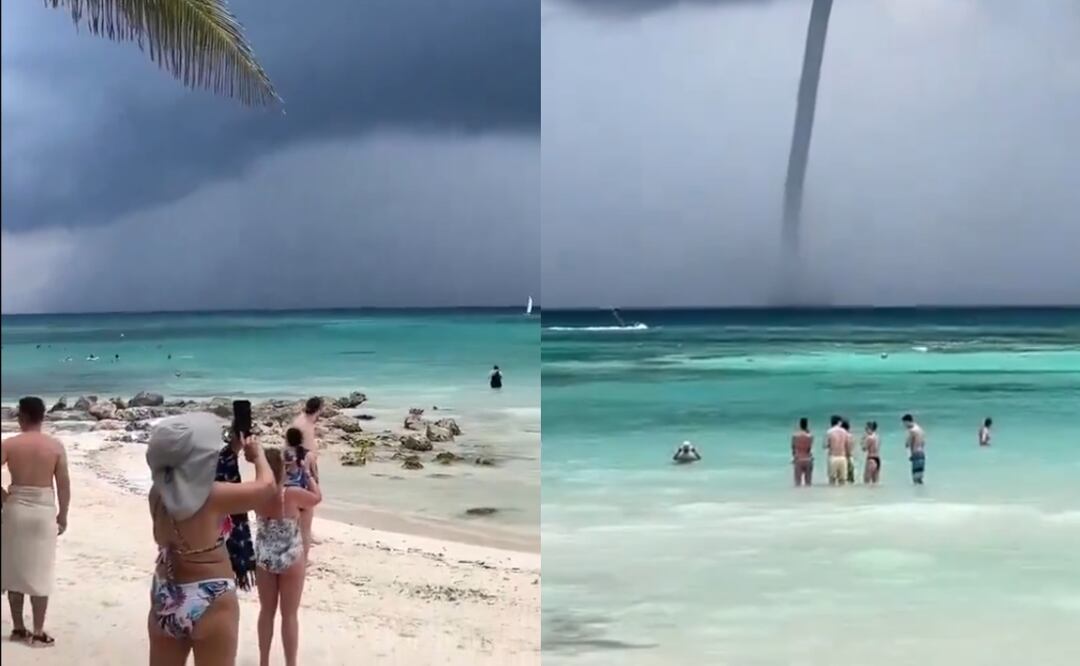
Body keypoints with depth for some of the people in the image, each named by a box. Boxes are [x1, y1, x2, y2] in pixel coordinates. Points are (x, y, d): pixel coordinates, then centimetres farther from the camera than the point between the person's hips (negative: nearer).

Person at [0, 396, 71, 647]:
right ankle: (38, 633, 8)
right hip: (44, 511, -1)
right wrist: (63, 515, 7)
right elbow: (64, 484, -4)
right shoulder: (55, 445, -5)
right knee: (39, 573, 5)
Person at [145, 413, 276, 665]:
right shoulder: (212, 497, -22)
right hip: (209, 604, -6)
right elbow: (267, 486, -10)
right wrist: (257, 453, 9)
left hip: (164, 599, 7)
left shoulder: (158, 493, -3)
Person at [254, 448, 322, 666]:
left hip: (264, 558, 4)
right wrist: (307, 473, 5)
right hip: (290, 559, -4)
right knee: (289, 615, 8)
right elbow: (317, 497, -5)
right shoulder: (291, 494, -24)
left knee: (267, 612, 18)